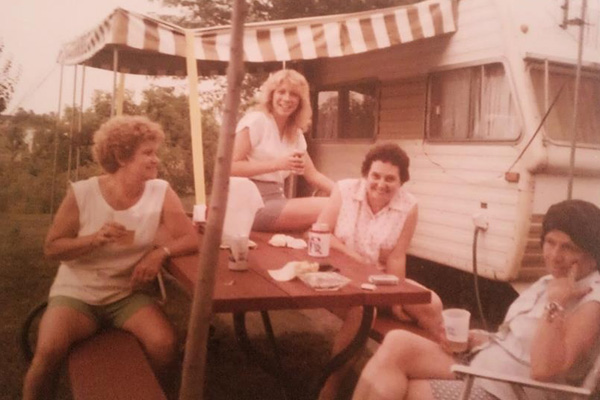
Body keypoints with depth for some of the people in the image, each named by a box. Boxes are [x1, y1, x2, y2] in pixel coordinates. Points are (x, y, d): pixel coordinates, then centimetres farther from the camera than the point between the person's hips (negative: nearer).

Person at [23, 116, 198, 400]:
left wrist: (160, 252, -27)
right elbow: (52, 248, -5)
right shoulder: (82, 193, -11)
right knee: (48, 352, -27)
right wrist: (95, 238, -22)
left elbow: (191, 239, -8)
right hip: (77, 292, -1)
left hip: (128, 295, 2)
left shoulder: (161, 192, -8)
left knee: (164, 344, -23)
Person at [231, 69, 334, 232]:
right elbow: (230, 166, -15)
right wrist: (278, 164, -22)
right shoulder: (255, 120, -7)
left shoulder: (295, 133, 16)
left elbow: (313, 175, 13)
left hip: (275, 200, 8)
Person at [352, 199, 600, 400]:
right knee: (396, 343, -13)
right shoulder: (550, 281, 12)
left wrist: (555, 305, -27)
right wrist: (482, 340, 2)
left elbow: (544, 369, -26)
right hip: (479, 363, 8)